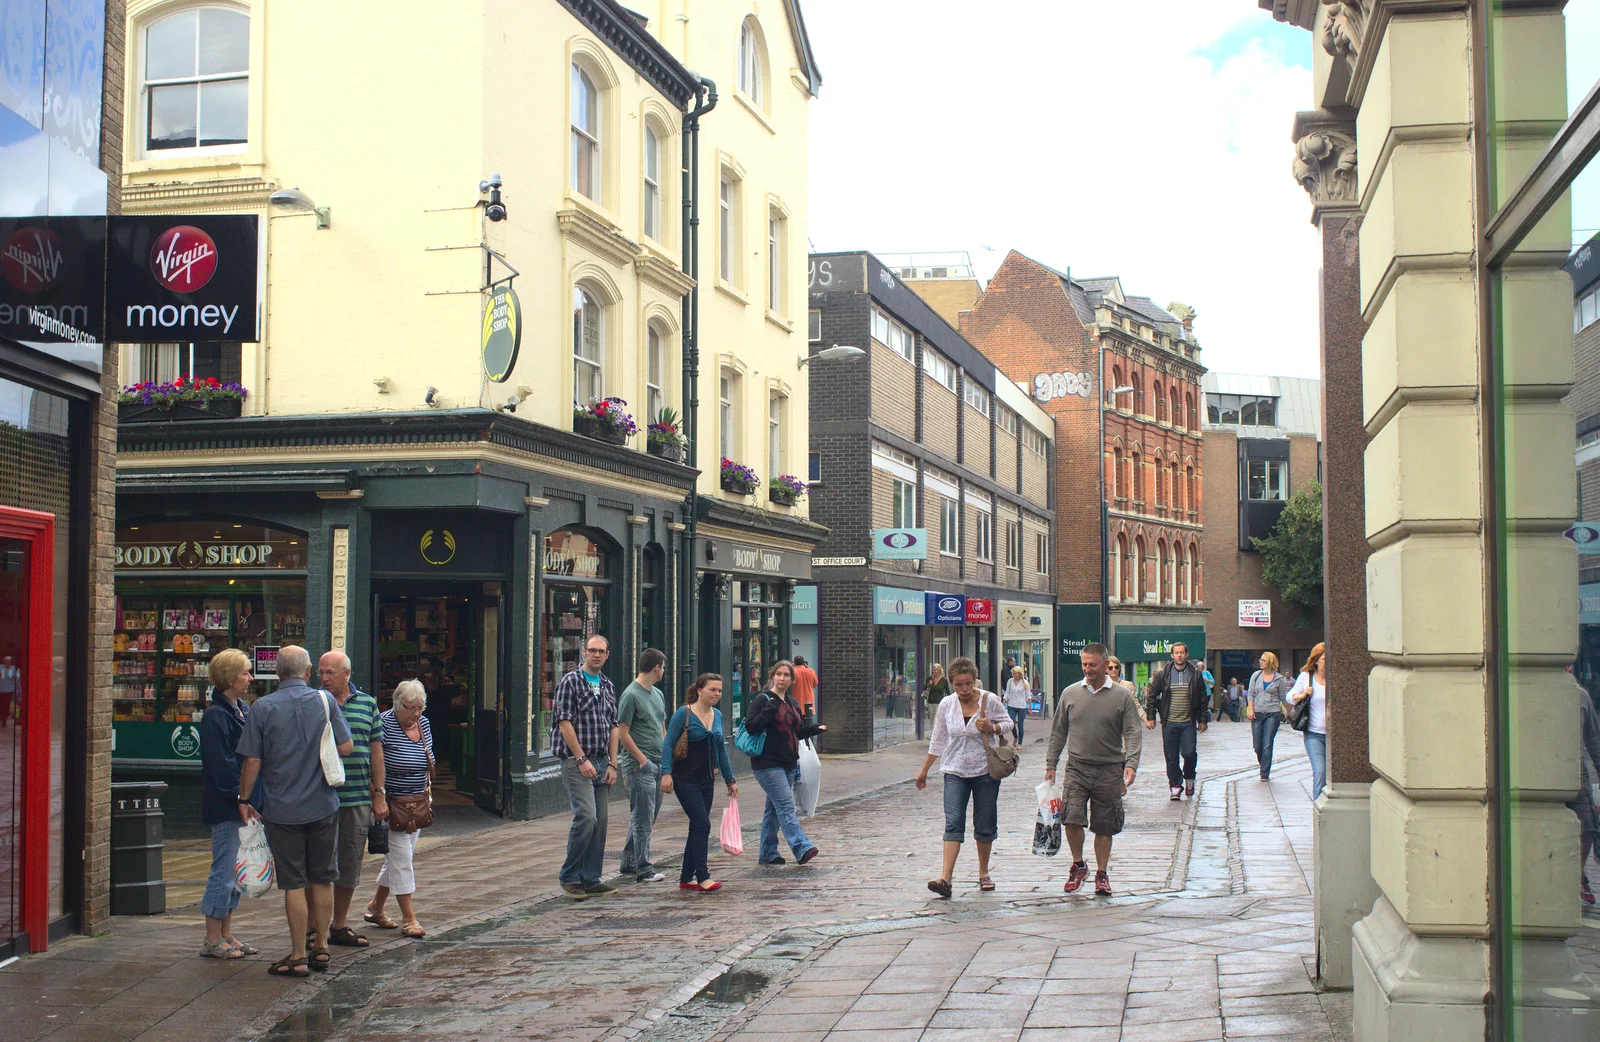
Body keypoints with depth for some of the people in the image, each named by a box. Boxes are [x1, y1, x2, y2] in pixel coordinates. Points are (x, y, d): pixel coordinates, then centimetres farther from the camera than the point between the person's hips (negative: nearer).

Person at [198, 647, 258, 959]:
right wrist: (241, 796, -20)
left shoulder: (243, 711, 14)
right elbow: (221, 765, -18)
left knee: (235, 869, 13)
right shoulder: (216, 716, -13)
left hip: (242, 804, 9)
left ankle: (226, 934, 21)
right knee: (224, 869, -3)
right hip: (225, 805, -9)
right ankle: (213, 941, 5)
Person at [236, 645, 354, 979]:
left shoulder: (262, 708, -7)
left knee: (294, 883, 2)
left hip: (282, 810, -2)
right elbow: (346, 747, -1)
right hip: (323, 806, 2)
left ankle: (298, 957, 7)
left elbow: (252, 762, -7)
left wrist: (243, 799, 6)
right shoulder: (325, 701, -3)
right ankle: (321, 948, 21)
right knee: (322, 879, 14)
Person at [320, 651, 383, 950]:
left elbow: (376, 750, 11)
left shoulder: (367, 704, 8)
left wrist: (379, 794, 7)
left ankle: (339, 926, 22)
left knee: (350, 866, 9)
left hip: (358, 799, 3)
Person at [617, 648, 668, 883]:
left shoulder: (658, 694, 15)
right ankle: (644, 870, -3)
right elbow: (622, 734, -14)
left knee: (646, 818, 14)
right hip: (639, 766, -9)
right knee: (643, 819, -6)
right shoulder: (631, 695, -11)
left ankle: (629, 864, 23)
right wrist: (643, 760, -15)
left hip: (657, 765, 9)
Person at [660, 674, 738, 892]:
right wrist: (666, 773, -25)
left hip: (707, 781, 7)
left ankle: (686, 878, 16)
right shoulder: (684, 714, -10)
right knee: (702, 825, -12)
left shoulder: (717, 715, 10)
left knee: (698, 828, 9)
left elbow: (721, 749, 18)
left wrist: (730, 780, 20)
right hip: (686, 780, -7)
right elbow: (668, 744, -13)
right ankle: (703, 878, -8)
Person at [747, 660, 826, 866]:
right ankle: (801, 848, -24)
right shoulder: (763, 700, -7)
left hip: (788, 764, 8)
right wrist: (769, 711, -25)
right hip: (768, 763, -8)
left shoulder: (793, 703, 16)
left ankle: (768, 853, 19)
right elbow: (750, 726, -17)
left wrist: (815, 729, 7)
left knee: (774, 808, 13)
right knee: (786, 805, -16)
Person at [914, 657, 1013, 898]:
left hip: (985, 771, 0)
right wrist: (924, 770, 14)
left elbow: (1007, 723, 7)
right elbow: (938, 740, 11)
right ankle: (946, 877, -19)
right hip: (955, 772, 1)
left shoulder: (990, 700, -5)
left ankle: (983, 873, 25)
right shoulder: (946, 705, 1)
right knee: (953, 823, -11)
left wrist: (992, 728, -15)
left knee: (985, 824, 8)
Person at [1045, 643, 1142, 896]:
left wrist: (1131, 764, -18)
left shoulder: (1122, 696, 0)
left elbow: (1132, 733, -4)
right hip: (1077, 768, 1)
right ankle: (1078, 865, 10)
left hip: (1109, 770, -1)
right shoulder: (1071, 694, 6)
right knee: (1071, 818, -13)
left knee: (1104, 826, 5)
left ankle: (1102, 874, 21)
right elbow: (1058, 732, 13)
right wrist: (1051, 765, 9)